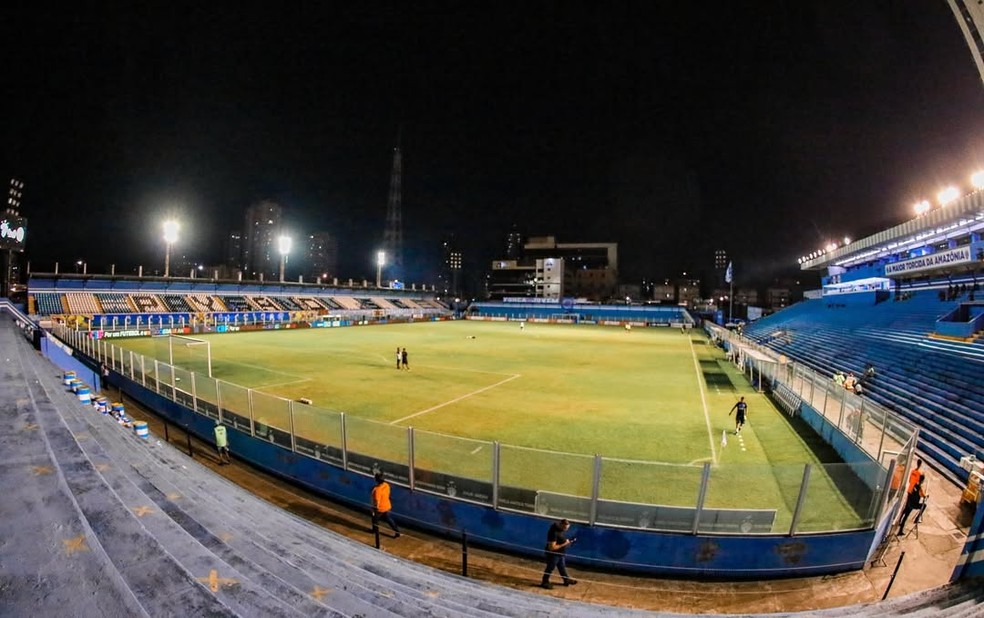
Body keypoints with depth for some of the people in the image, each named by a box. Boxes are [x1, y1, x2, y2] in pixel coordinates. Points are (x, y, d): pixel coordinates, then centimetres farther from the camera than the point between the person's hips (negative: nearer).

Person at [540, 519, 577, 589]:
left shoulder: (561, 529, -7)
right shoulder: (554, 533, -36)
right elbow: (552, 547, -34)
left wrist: (568, 541, -6)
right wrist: (564, 544, -30)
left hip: (561, 553, 8)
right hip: (553, 554, -8)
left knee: (562, 567, 27)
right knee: (550, 568, 13)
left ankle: (566, 580, 48)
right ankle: (544, 582, 35)